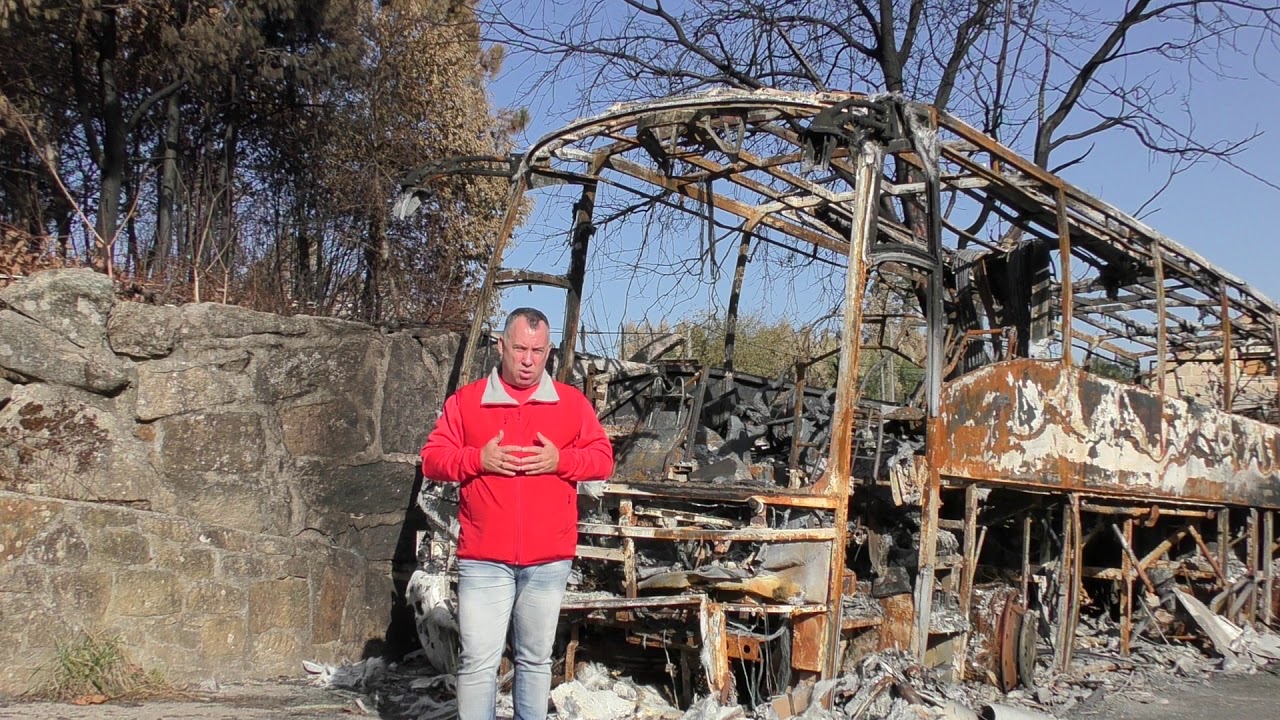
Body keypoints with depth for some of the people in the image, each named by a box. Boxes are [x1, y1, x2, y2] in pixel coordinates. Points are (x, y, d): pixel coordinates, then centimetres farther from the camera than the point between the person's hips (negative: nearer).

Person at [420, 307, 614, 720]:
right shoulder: (465, 401, 5)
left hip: (548, 559, 2)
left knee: (536, 660, 13)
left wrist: (561, 460, -12)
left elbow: (603, 459, 7)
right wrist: (477, 459, -14)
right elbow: (432, 459, 3)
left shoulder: (573, 403, 7)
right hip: (484, 559, -1)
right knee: (478, 662, -3)